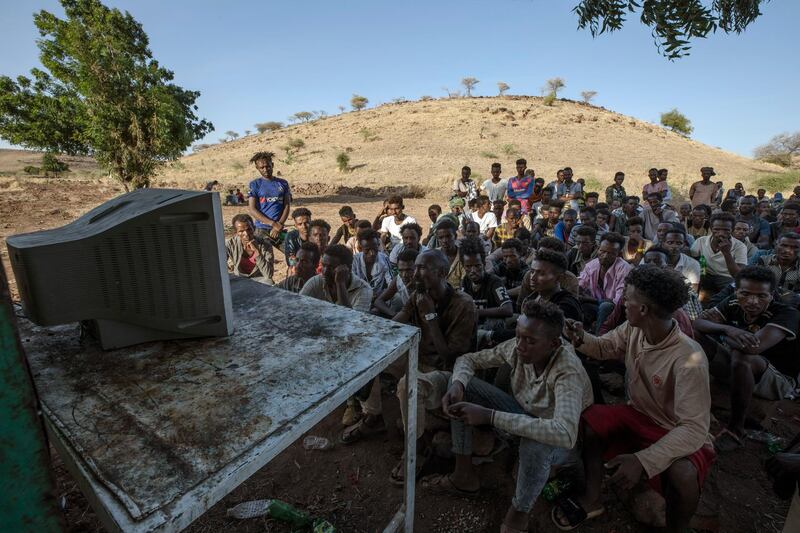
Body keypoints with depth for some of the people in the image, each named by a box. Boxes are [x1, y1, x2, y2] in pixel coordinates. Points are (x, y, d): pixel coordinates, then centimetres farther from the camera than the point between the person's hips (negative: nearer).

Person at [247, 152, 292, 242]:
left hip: (280, 229, 2)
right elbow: (251, 210, -3)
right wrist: (273, 223, -11)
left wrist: (279, 225, -9)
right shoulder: (255, 184, 4)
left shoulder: (283, 183, 11)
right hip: (262, 230, -2)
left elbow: (287, 206, 7)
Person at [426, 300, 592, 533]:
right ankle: (465, 475, 2)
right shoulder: (516, 348, -19)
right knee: (461, 383, -10)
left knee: (536, 444, -42)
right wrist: (458, 386, -31)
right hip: (523, 415, 6)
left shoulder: (568, 371, -35)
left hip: (559, 441, -5)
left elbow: (565, 434, -50)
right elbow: (469, 359, -7)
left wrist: (490, 416, -48)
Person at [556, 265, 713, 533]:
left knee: (682, 474, -34)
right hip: (638, 414, 6)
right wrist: (581, 339, -18)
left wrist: (643, 460, -43)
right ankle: (592, 500, 10)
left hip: (680, 434, -6)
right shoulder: (632, 330, -14)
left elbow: (695, 428, -33)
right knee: (588, 419, -11)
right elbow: (604, 347, 6)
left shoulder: (689, 359, -33)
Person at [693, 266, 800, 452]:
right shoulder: (733, 303, -8)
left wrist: (720, 334, -19)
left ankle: (735, 429, -21)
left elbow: (754, 347, -37)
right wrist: (727, 329, -37)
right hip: (736, 369, 5)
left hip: (777, 379, -5)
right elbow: (698, 323, -17)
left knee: (741, 357, -37)